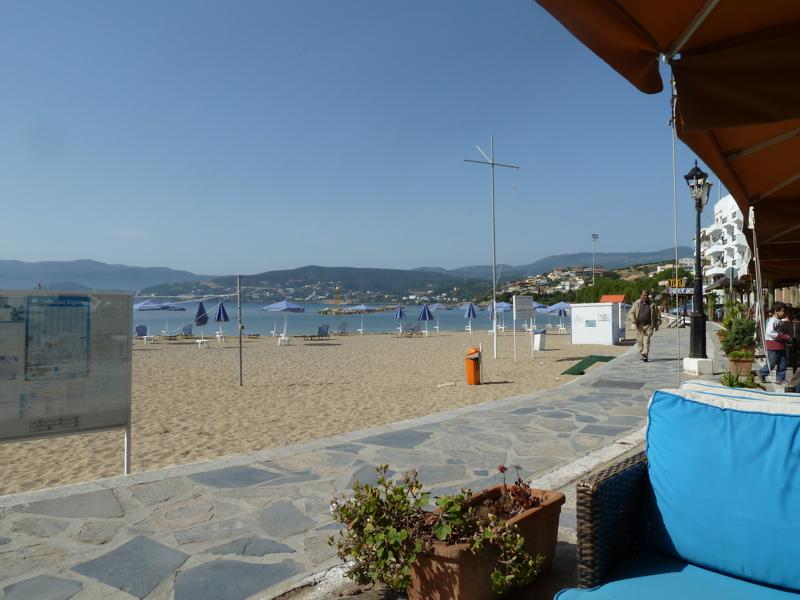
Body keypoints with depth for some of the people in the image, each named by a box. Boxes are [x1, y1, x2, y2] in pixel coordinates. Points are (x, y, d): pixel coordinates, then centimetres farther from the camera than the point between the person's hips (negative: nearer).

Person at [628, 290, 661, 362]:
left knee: (646, 340, -11)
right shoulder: (637, 304, 4)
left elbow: (658, 315, 12)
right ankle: (642, 353, 23)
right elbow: (631, 313, 4)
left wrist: (657, 325, 9)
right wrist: (633, 321, -10)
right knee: (640, 341, 6)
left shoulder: (652, 304, 4)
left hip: (649, 326, -1)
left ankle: (645, 355, -12)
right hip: (639, 326, 2)